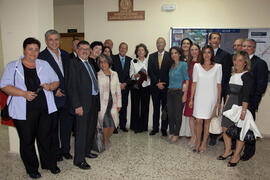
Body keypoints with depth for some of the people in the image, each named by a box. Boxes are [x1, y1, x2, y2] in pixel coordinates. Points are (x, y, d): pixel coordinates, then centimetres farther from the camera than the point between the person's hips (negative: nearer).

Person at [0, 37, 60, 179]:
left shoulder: (44, 65, 11)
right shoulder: (12, 66, 2)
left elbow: (56, 81, 13)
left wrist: (50, 86, -9)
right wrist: (24, 93, -17)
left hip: (44, 109, 2)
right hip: (24, 111, -2)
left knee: (45, 138, 12)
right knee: (27, 140, 9)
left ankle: (49, 164, 30)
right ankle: (32, 169, 28)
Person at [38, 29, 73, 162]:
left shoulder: (66, 55, 8)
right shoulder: (41, 56, -9)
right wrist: (54, 90, -15)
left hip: (67, 96, 5)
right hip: (52, 97, -5)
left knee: (67, 124, 14)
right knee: (53, 127, 11)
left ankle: (65, 149, 32)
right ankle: (56, 152, 29)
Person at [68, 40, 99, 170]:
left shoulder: (90, 64, 15)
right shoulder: (74, 63, -9)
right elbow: (72, 86, -15)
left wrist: (97, 101, 10)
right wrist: (77, 105, -20)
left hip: (94, 101, 8)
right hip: (83, 103, -8)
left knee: (91, 129, 19)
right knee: (81, 131, 1)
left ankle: (87, 151, 37)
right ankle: (79, 159, 14)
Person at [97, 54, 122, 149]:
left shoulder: (114, 74, 9)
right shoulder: (97, 75, -3)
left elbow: (118, 90, 11)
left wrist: (119, 104, 9)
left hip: (112, 102, 3)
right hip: (102, 103, -3)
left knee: (113, 124, -1)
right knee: (106, 122, -11)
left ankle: (107, 139, 29)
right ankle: (106, 141, 17)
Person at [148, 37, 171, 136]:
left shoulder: (169, 56, 1)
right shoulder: (151, 56, 9)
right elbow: (150, 71, 2)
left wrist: (163, 83, -9)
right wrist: (157, 83, -7)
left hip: (166, 86, -2)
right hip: (155, 86, 2)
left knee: (165, 108, 4)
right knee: (156, 108, 9)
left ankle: (164, 128, 15)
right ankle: (155, 128, 18)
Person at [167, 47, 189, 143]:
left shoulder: (183, 64, -5)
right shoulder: (171, 65, 13)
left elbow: (187, 80, -9)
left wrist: (185, 94, -14)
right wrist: (169, 90, 4)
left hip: (179, 92, -5)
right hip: (170, 92, 6)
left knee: (178, 114, 1)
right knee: (170, 113, 8)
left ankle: (176, 134, 15)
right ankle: (171, 132, 23)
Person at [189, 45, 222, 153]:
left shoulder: (217, 67, 0)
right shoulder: (197, 66, 4)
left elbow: (219, 85, 1)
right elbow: (194, 83, 5)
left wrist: (218, 101, -1)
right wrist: (191, 98, 3)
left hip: (211, 97, -1)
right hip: (199, 97, 1)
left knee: (207, 120, 7)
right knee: (198, 121, 2)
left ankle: (204, 144, 19)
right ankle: (197, 143, 16)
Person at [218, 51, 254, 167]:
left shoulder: (247, 76, -11)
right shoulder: (234, 74, 12)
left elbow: (246, 95, -16)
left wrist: (243, 110, -20)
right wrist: (226, 104, 16)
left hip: (240, 105, -7)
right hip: (230, 105, 8)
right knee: (225, 128, 10)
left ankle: (236, 156, 18)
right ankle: (228, 151, 28)